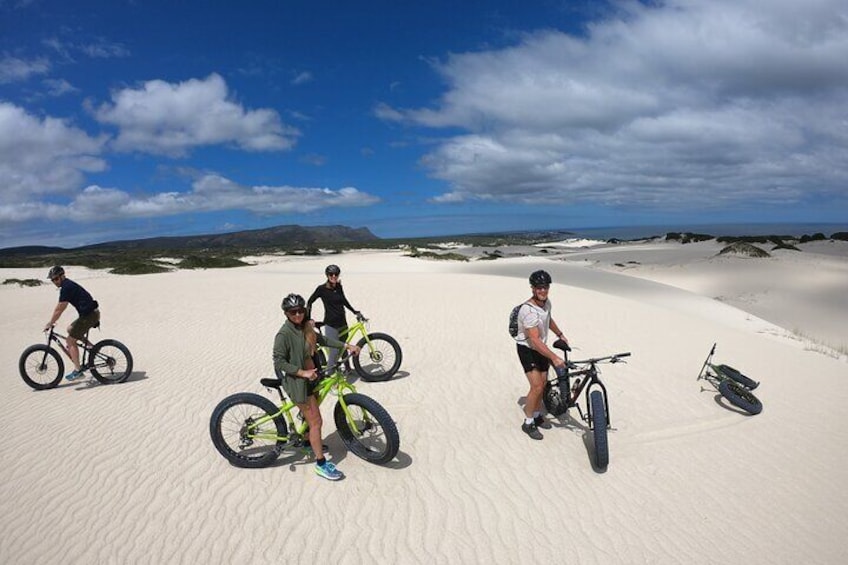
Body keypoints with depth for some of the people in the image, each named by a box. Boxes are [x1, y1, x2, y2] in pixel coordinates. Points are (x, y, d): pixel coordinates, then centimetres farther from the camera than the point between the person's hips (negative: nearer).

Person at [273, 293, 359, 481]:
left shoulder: (305, 327, 3)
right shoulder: (284, 334, -20)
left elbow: (322, 339, 13)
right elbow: (279, 361, -20)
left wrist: (347, 346, 9)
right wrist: (303, 372, -26)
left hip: (310, 376, 8)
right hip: (297, 381, -8)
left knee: (309, 415, 24)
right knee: (316, 421, -5)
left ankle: (308, 441, 49)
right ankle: (321, 464, 6)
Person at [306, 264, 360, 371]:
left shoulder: (339, 287, 3)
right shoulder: (322, 289, -11)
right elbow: (309, 302, -3)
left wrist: (355, 311, 19)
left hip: (342, 322, 5)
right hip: (330, 324, -5)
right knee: (334, 350, -8)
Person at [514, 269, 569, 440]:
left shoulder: (546, 303, -5)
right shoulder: (528, 310, -31)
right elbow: (535, 340, -36)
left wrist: (560, 335, 29)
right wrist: (554, 358, -42)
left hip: (541, 348, 8)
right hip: (527, 349, -8)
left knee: (543, 383, 14)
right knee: (537, 387, -13)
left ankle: (537, 416, 33)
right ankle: (528, 423, 4)